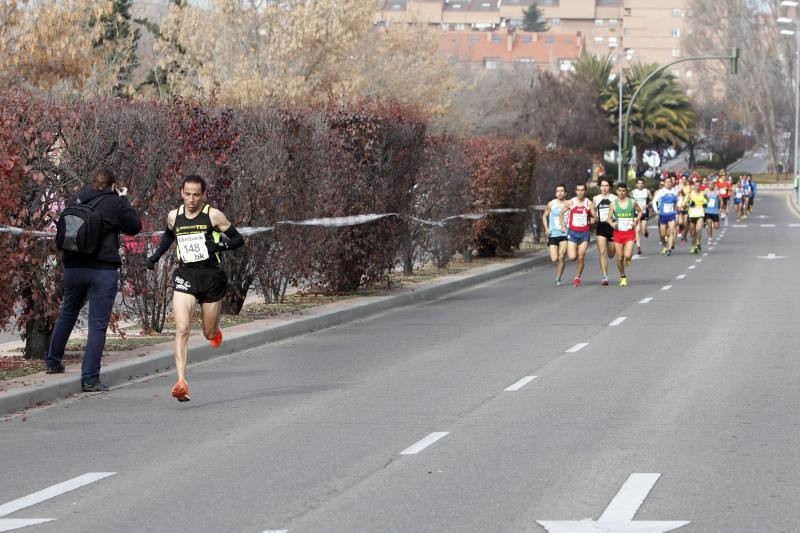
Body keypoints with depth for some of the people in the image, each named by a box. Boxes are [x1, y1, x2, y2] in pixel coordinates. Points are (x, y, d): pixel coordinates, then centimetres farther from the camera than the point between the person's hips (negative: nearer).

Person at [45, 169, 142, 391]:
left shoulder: (77, 199, 7)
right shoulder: (114, 202, -6)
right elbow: (134, 226, 3)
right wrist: (125, 200, 11)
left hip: (73, 267, 5)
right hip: (103, 270, -5)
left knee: (67, 314, 25)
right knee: (98, 325, -2)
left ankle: (53, 361, 36)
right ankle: (90, 379, -6)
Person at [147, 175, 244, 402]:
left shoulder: (213, 215, -4)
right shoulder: (174, 216, 7)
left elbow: (238, 239, 0)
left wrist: (219, 246, -18)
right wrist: (156, 256, 17)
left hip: (211, 276, -1)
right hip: (185, 276, 1)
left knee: (210, 334, 11)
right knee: (182, 330, -18)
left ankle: (215, 330, 52)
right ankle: (181, 383, -24)